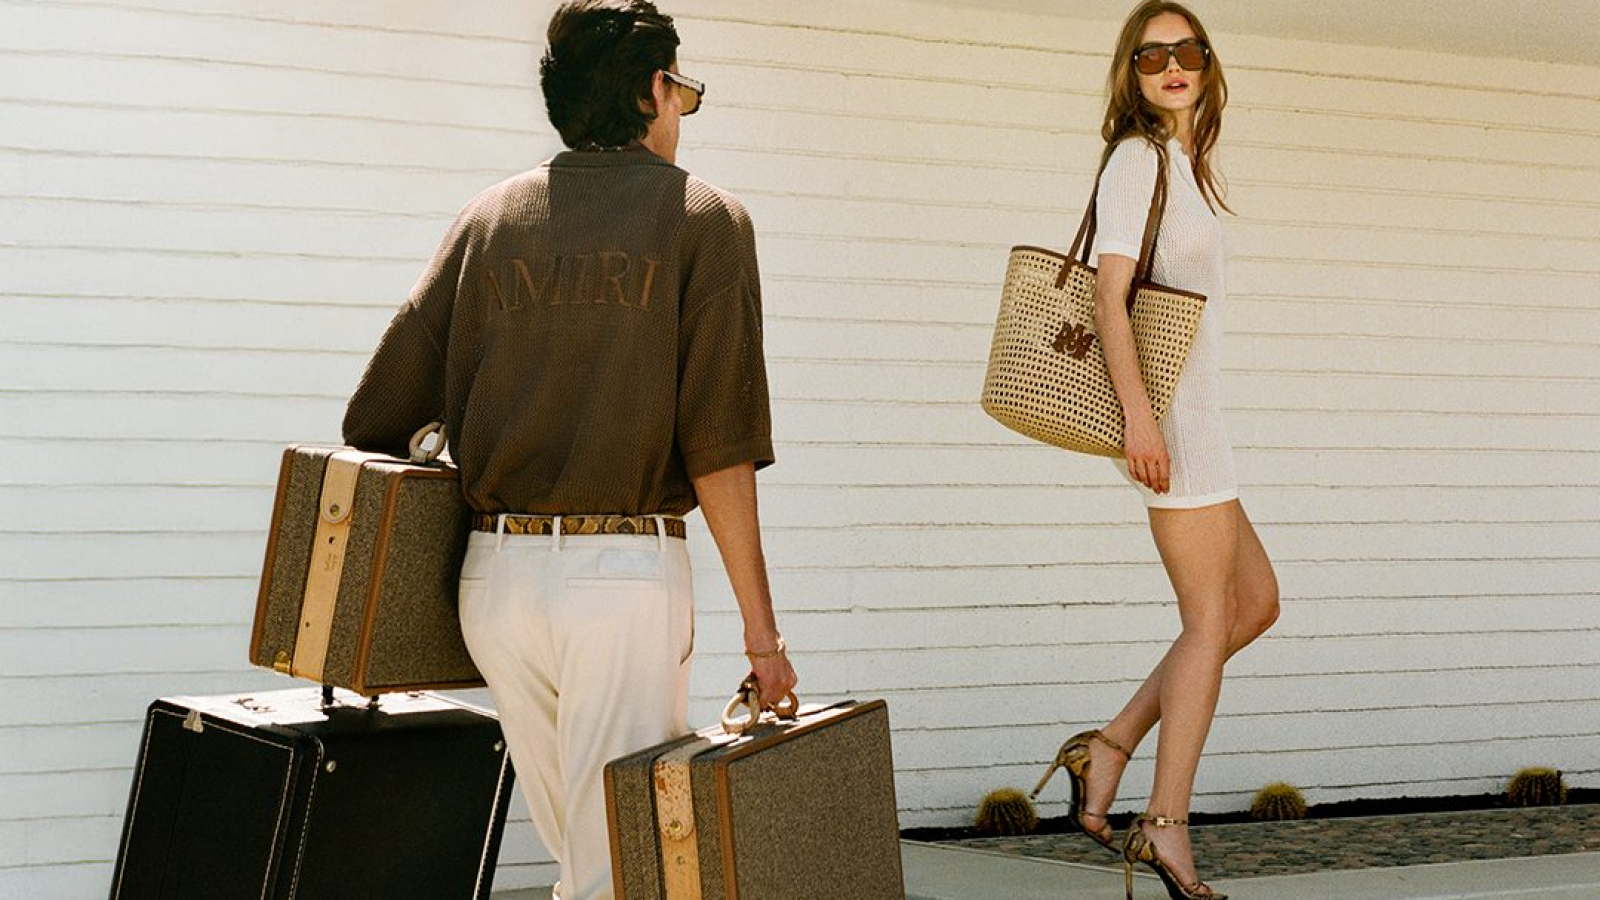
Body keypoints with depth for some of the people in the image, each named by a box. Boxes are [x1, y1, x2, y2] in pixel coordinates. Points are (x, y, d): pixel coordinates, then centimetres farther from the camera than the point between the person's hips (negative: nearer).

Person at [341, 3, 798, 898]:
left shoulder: (491, 218, 12)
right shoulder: (702, 219, 0)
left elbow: (377, 418, 8)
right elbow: (718, 448, -8)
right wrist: (761, 626, -4)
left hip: (496, 571, 5)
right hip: (625, 568, -5)